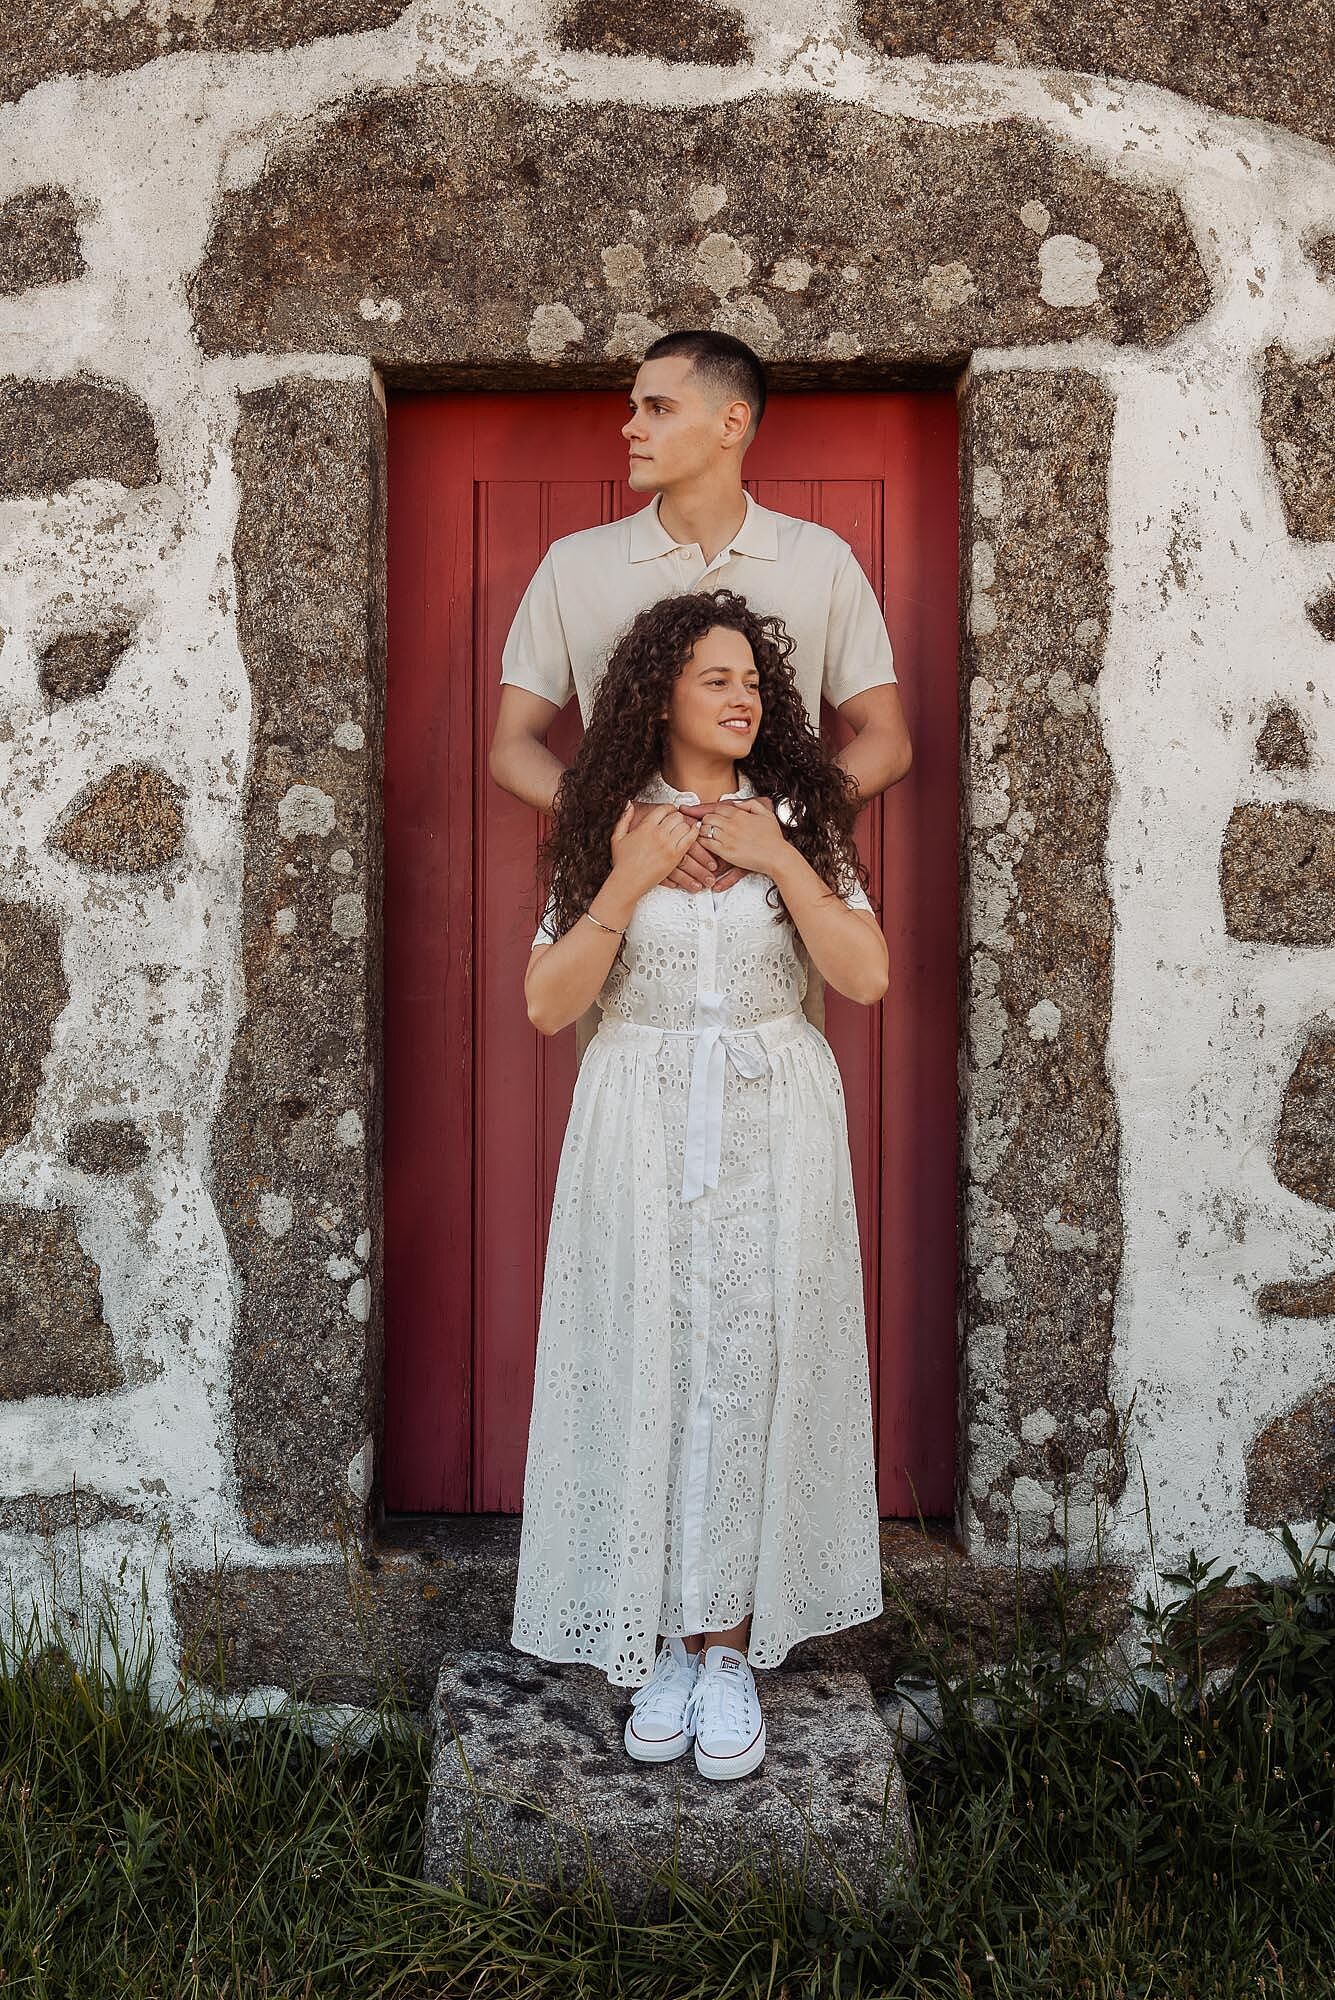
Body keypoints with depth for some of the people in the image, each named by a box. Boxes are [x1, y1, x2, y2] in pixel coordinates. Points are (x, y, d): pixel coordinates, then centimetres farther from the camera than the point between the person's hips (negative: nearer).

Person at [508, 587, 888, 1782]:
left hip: (775, 1128, 1)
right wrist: (628, 885, -13)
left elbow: (867, 977, -4)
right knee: (646, 1367, 2)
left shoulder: (799, 817, 5)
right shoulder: (609, 827, 2)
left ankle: (731, 1646, 15)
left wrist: (782, 862, -11)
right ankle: (658, 1642, 18)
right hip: (642, 1129, 0)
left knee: (752, 1368, 1)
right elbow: (548, 1004, -3)